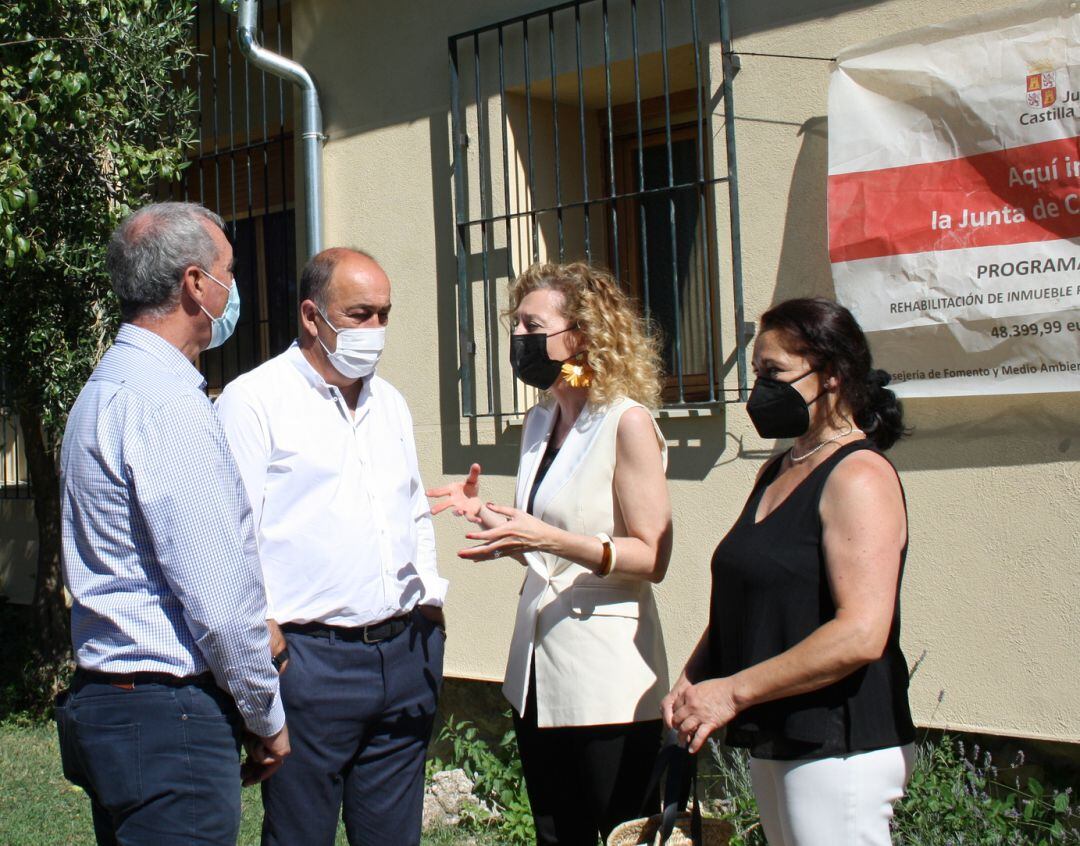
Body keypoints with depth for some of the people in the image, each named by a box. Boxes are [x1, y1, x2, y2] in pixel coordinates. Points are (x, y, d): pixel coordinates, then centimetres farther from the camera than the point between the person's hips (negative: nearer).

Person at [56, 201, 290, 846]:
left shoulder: (107, 387, 15)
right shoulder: (168, 405, -18)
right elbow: (219, 599, -21)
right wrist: (268, 718, -7)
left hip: (109, 698, 10)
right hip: (169, 719, -10)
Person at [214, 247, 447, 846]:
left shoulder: (389, 403, 17)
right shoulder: (253, 401, -5)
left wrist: (430, 604, 14)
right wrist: (264, 630, -15)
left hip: (406, 655, 7)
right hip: (310, 659, -6)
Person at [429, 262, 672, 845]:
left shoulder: (627, 422, -11)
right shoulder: (539, 423, 11)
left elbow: (652, 557, -16)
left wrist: (548, 537, -26)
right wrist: (484, 514, 3)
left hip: (607, 681, -8)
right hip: (537, 671, 8)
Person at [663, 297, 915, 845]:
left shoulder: (859, 476, -14)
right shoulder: (776, 474, 14)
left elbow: (861, 635, -24)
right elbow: (742, 603, 20)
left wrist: (732, 692, -19)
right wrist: (693, 679, 3)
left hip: (837, 749, -9)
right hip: (773, 742, 9)